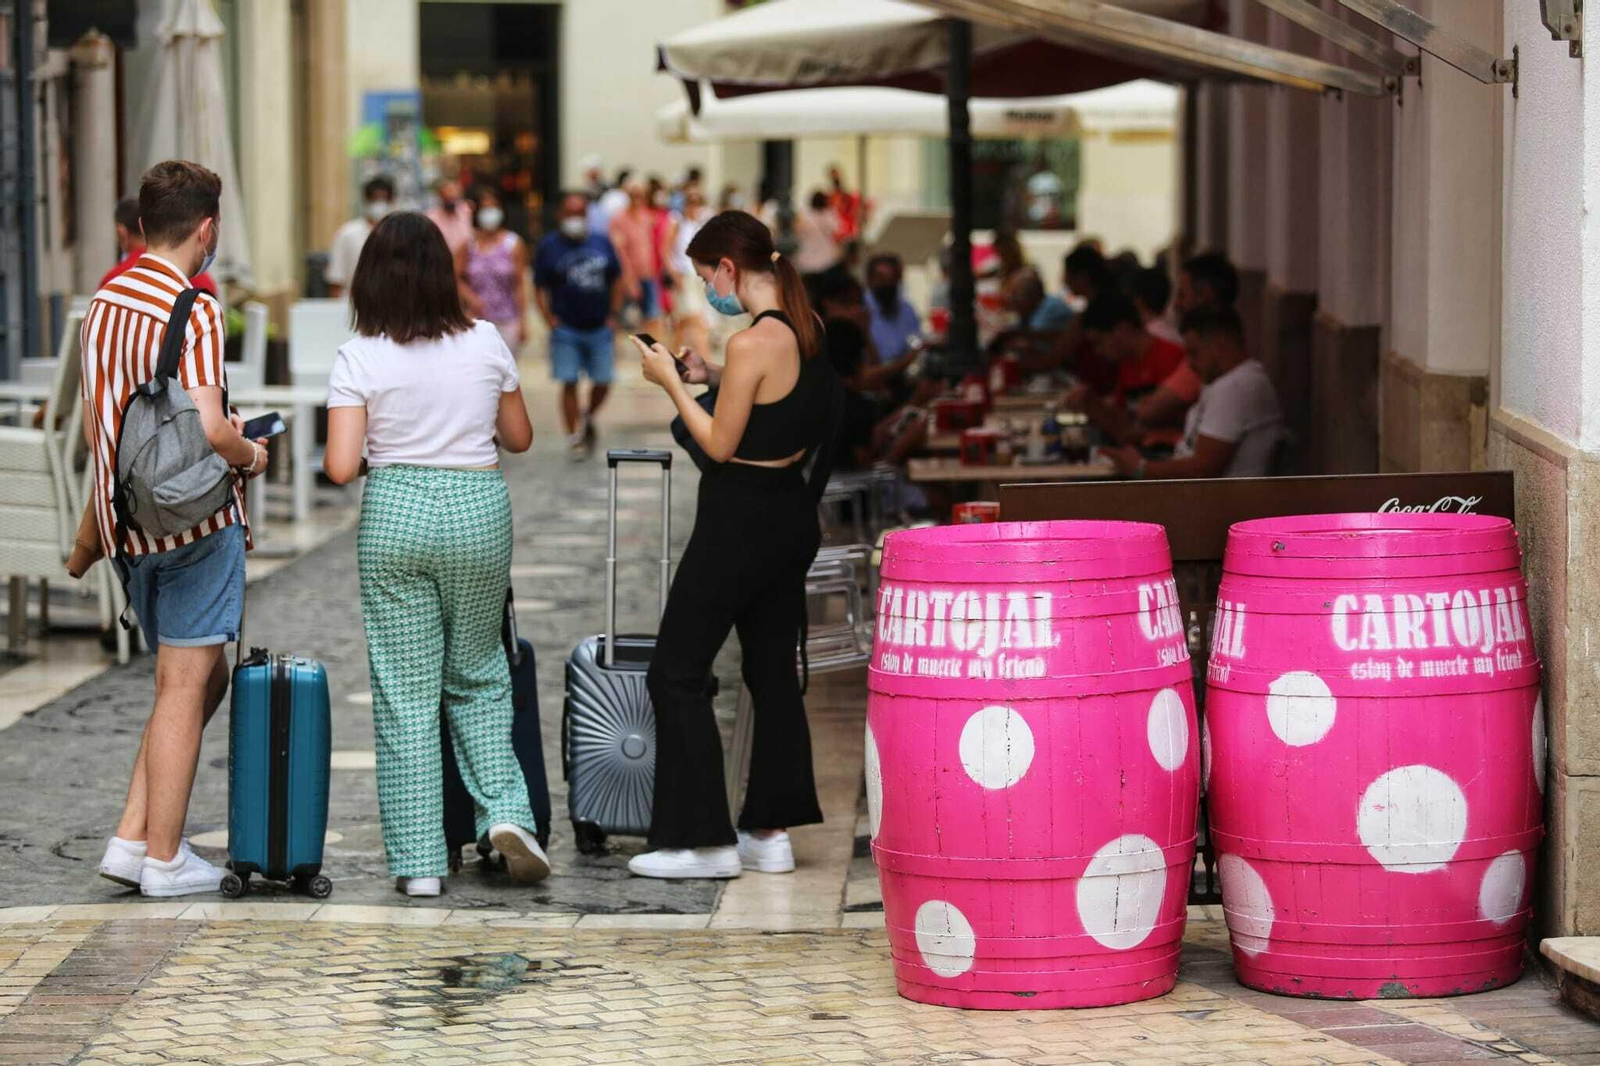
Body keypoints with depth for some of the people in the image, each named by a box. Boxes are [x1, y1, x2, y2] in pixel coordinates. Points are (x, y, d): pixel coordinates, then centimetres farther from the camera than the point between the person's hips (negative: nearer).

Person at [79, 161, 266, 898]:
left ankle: (133, 838, 11)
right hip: (195, 518, -8)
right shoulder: (193, 311, -16)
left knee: (195, 682, 17)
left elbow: (93, 426, 16)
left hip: (125, 518, 8)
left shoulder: (103, 303, 10)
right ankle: (163, 858, 4)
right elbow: (207, 429, -23)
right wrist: (251, 457, -3)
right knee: (185, 686, 0)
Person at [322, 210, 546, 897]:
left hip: (395, 512, -2)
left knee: (404, 691, 3)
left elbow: (340, 469, -10)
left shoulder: (359, 358, -6)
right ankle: (504, 810, -2)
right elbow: (519, 438, 12)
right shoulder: (485, 343, 1)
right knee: (477, 674, 19)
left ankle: (418, 862, 2)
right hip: (480, 507, 2)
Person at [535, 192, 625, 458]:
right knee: (569, 384, -5)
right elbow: (540, 287, 1)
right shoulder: (549, 246, 1)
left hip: (599, 327, 2)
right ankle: (573, 436, 4)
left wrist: (613, 314, 5)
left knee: (603, 383, 2)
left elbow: (616, 280, 14)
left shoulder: (601, 243, 7)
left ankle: (588, 419, 30)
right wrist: (551, 320, -10)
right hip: (566, 329, -2)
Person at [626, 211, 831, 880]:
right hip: (792, 516, 9)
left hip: (740, 518, -9)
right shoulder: (807, 330, 6)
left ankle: (703, 839, 0)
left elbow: (720, 445, -15)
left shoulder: (752, 343, -20)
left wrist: (671, 382, -7)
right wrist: (712, 376, 12)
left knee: (676, 674, 0)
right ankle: (771, 830, 17)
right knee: (774, 672, 14)